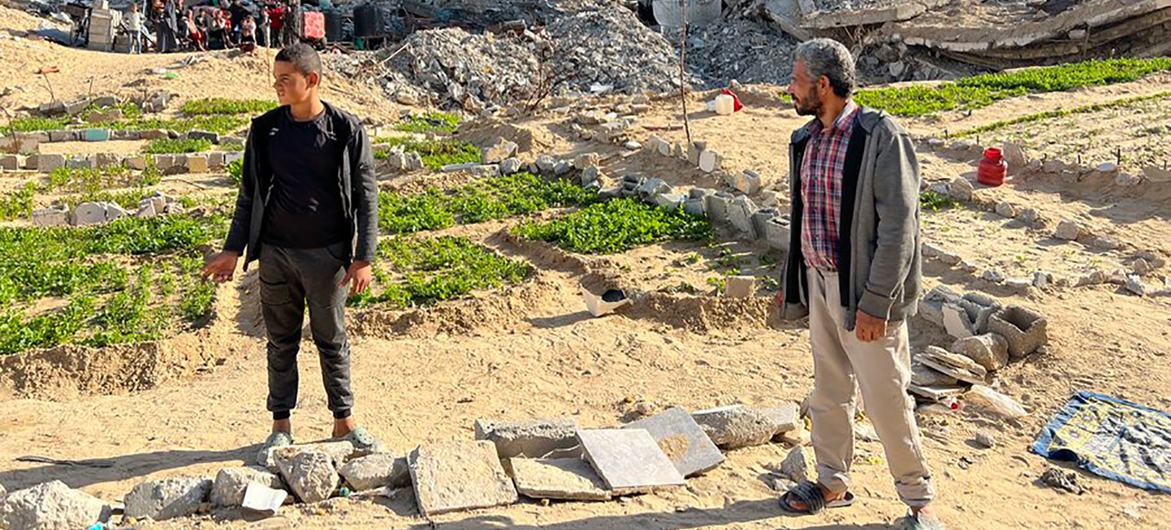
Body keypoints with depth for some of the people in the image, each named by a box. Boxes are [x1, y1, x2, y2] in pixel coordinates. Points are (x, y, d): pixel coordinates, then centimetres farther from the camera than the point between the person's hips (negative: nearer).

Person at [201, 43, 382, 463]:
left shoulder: (346, 130, -5)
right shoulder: (265, 130, 3)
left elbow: (365, 196, -3)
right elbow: (249, 193, 10)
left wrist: (364, 257, -8)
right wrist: (233, 250, 8)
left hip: (327, 254, -2)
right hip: (276, 253, 2)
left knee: (332, 340, 8)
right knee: (281, 342, 11)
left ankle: (344, 421, 23)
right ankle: (281, 427, 23)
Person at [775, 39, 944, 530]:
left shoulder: (880, 137, -16)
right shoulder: (805, 139, 7)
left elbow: (898, 226, -18)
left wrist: (875, 302, -20)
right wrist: (791, 282, 17)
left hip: (864, 290, -7)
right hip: (819, 282, 7)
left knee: (885, 399, 2)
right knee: (828, 391, 17)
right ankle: (832, 483, 33)